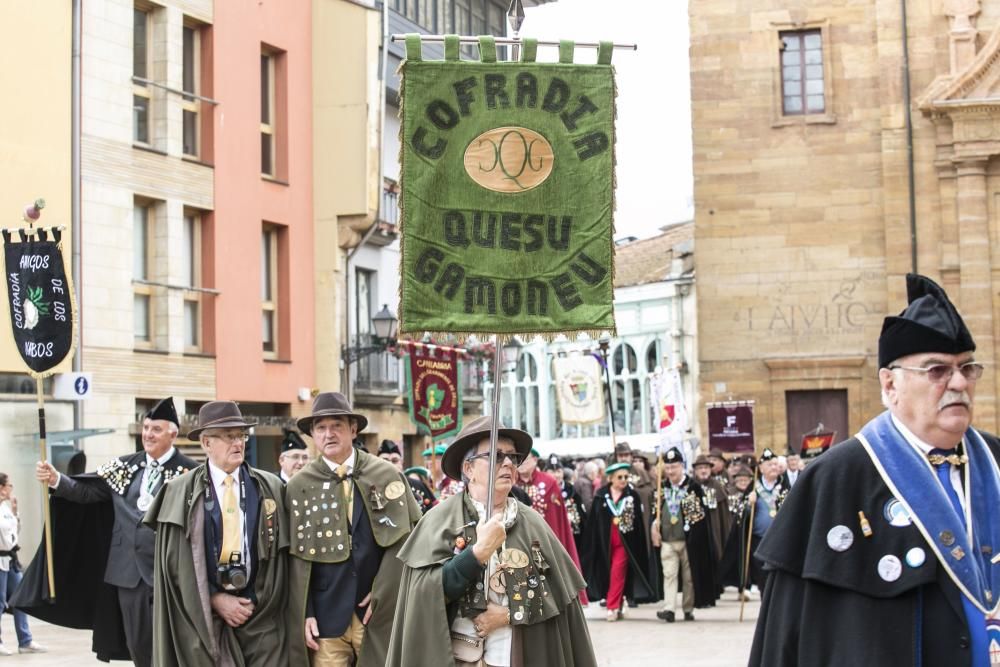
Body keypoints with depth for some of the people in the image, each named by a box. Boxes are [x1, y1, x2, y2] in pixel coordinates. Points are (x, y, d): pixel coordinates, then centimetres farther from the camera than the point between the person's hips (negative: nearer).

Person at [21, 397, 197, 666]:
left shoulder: (189, 472, -7)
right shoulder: (125, 466, 9)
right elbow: (87, 491, 3)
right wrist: (56, 480, -12)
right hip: (129, 570, 5)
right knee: (138, 645, 13)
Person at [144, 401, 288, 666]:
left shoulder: (270, 488, 6)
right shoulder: (180, 492, 0)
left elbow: (279, 554, 6)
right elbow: (176, 561, -2)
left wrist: (255, 602, -2)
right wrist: (215, 599, -8)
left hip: (261, 616, 2)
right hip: (203, 617, -1)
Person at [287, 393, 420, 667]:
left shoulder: (388, 476, 2)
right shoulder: (300, 487, 2)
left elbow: (412, 536, 1)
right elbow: (296, 558, 3)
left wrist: (384, 594, -5)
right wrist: (304, 614, -4)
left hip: (379, 611, 0)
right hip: (325, 617, 0)